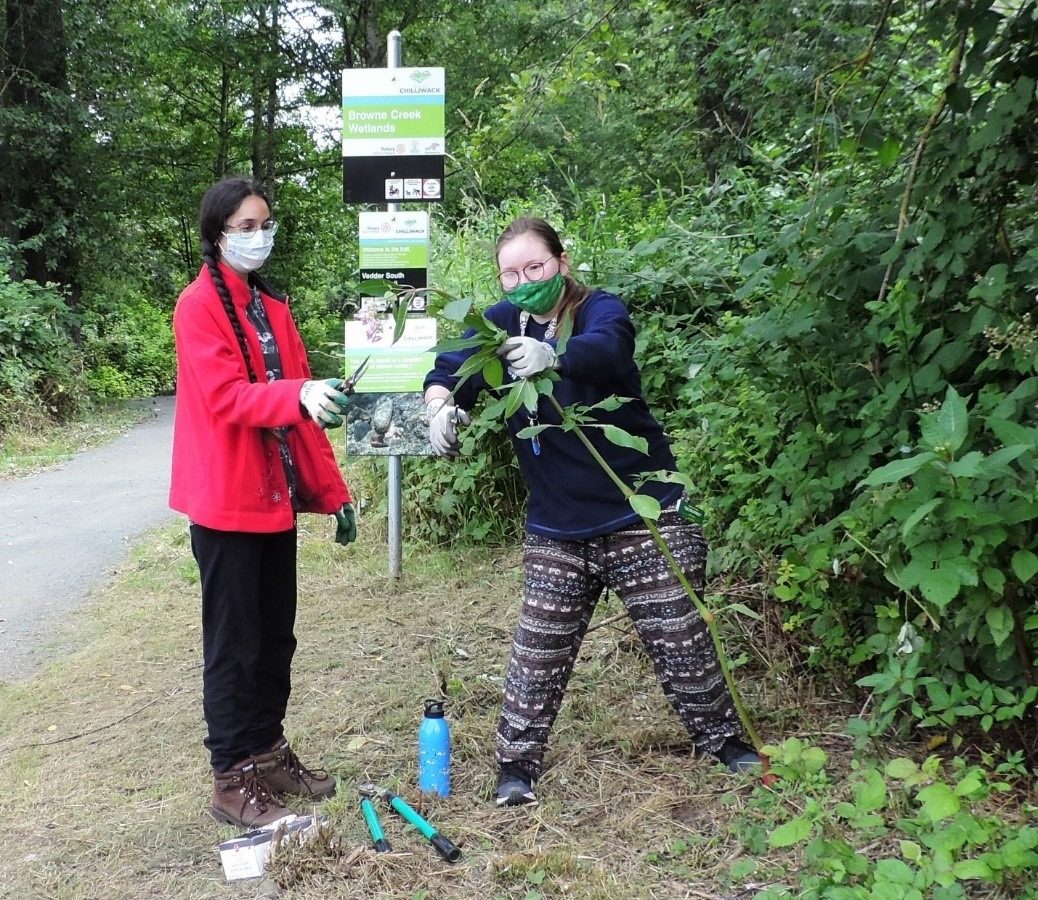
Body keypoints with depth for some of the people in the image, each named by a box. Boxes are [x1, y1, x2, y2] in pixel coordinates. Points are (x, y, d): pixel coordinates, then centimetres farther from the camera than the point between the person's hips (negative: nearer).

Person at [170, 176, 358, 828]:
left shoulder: (272, 306, 14)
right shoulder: (200, 307, -9)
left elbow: (299, 412, 14)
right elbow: (224, 397, -23)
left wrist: (333, 491, 10)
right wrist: (300, 395, -39)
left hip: (276, 497, 7)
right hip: (228, 503, -7)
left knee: (276, 638, 15)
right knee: (235, 645, 1)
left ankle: (268, 752, 29)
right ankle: (233, 781, 12)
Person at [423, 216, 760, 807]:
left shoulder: (600, 309, -11)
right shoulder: (503, 324, 1)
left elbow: (604, 349, -34)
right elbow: (451, 367, -12)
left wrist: (551, 356, -56)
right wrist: (442, 406, -36)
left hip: (643, 513, -3)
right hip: (556, 527, 3)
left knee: (681, 639, 7)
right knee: (540, 651, 5)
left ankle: (724, 739, 27)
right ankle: (518, 763, 20)